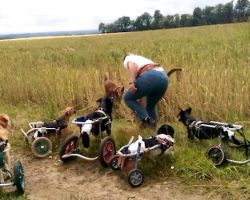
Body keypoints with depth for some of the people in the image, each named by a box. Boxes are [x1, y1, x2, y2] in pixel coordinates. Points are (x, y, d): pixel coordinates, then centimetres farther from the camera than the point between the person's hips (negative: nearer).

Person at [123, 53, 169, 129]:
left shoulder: (127, 59, 21)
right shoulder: (142, 58, 41)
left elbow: (132, 65, -5)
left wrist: (132, 82, -18)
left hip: (150, 77, -7)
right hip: (164, 78, 7)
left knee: (128, 98, 11)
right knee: (151, 106, 25)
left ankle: (145, 119, -4)